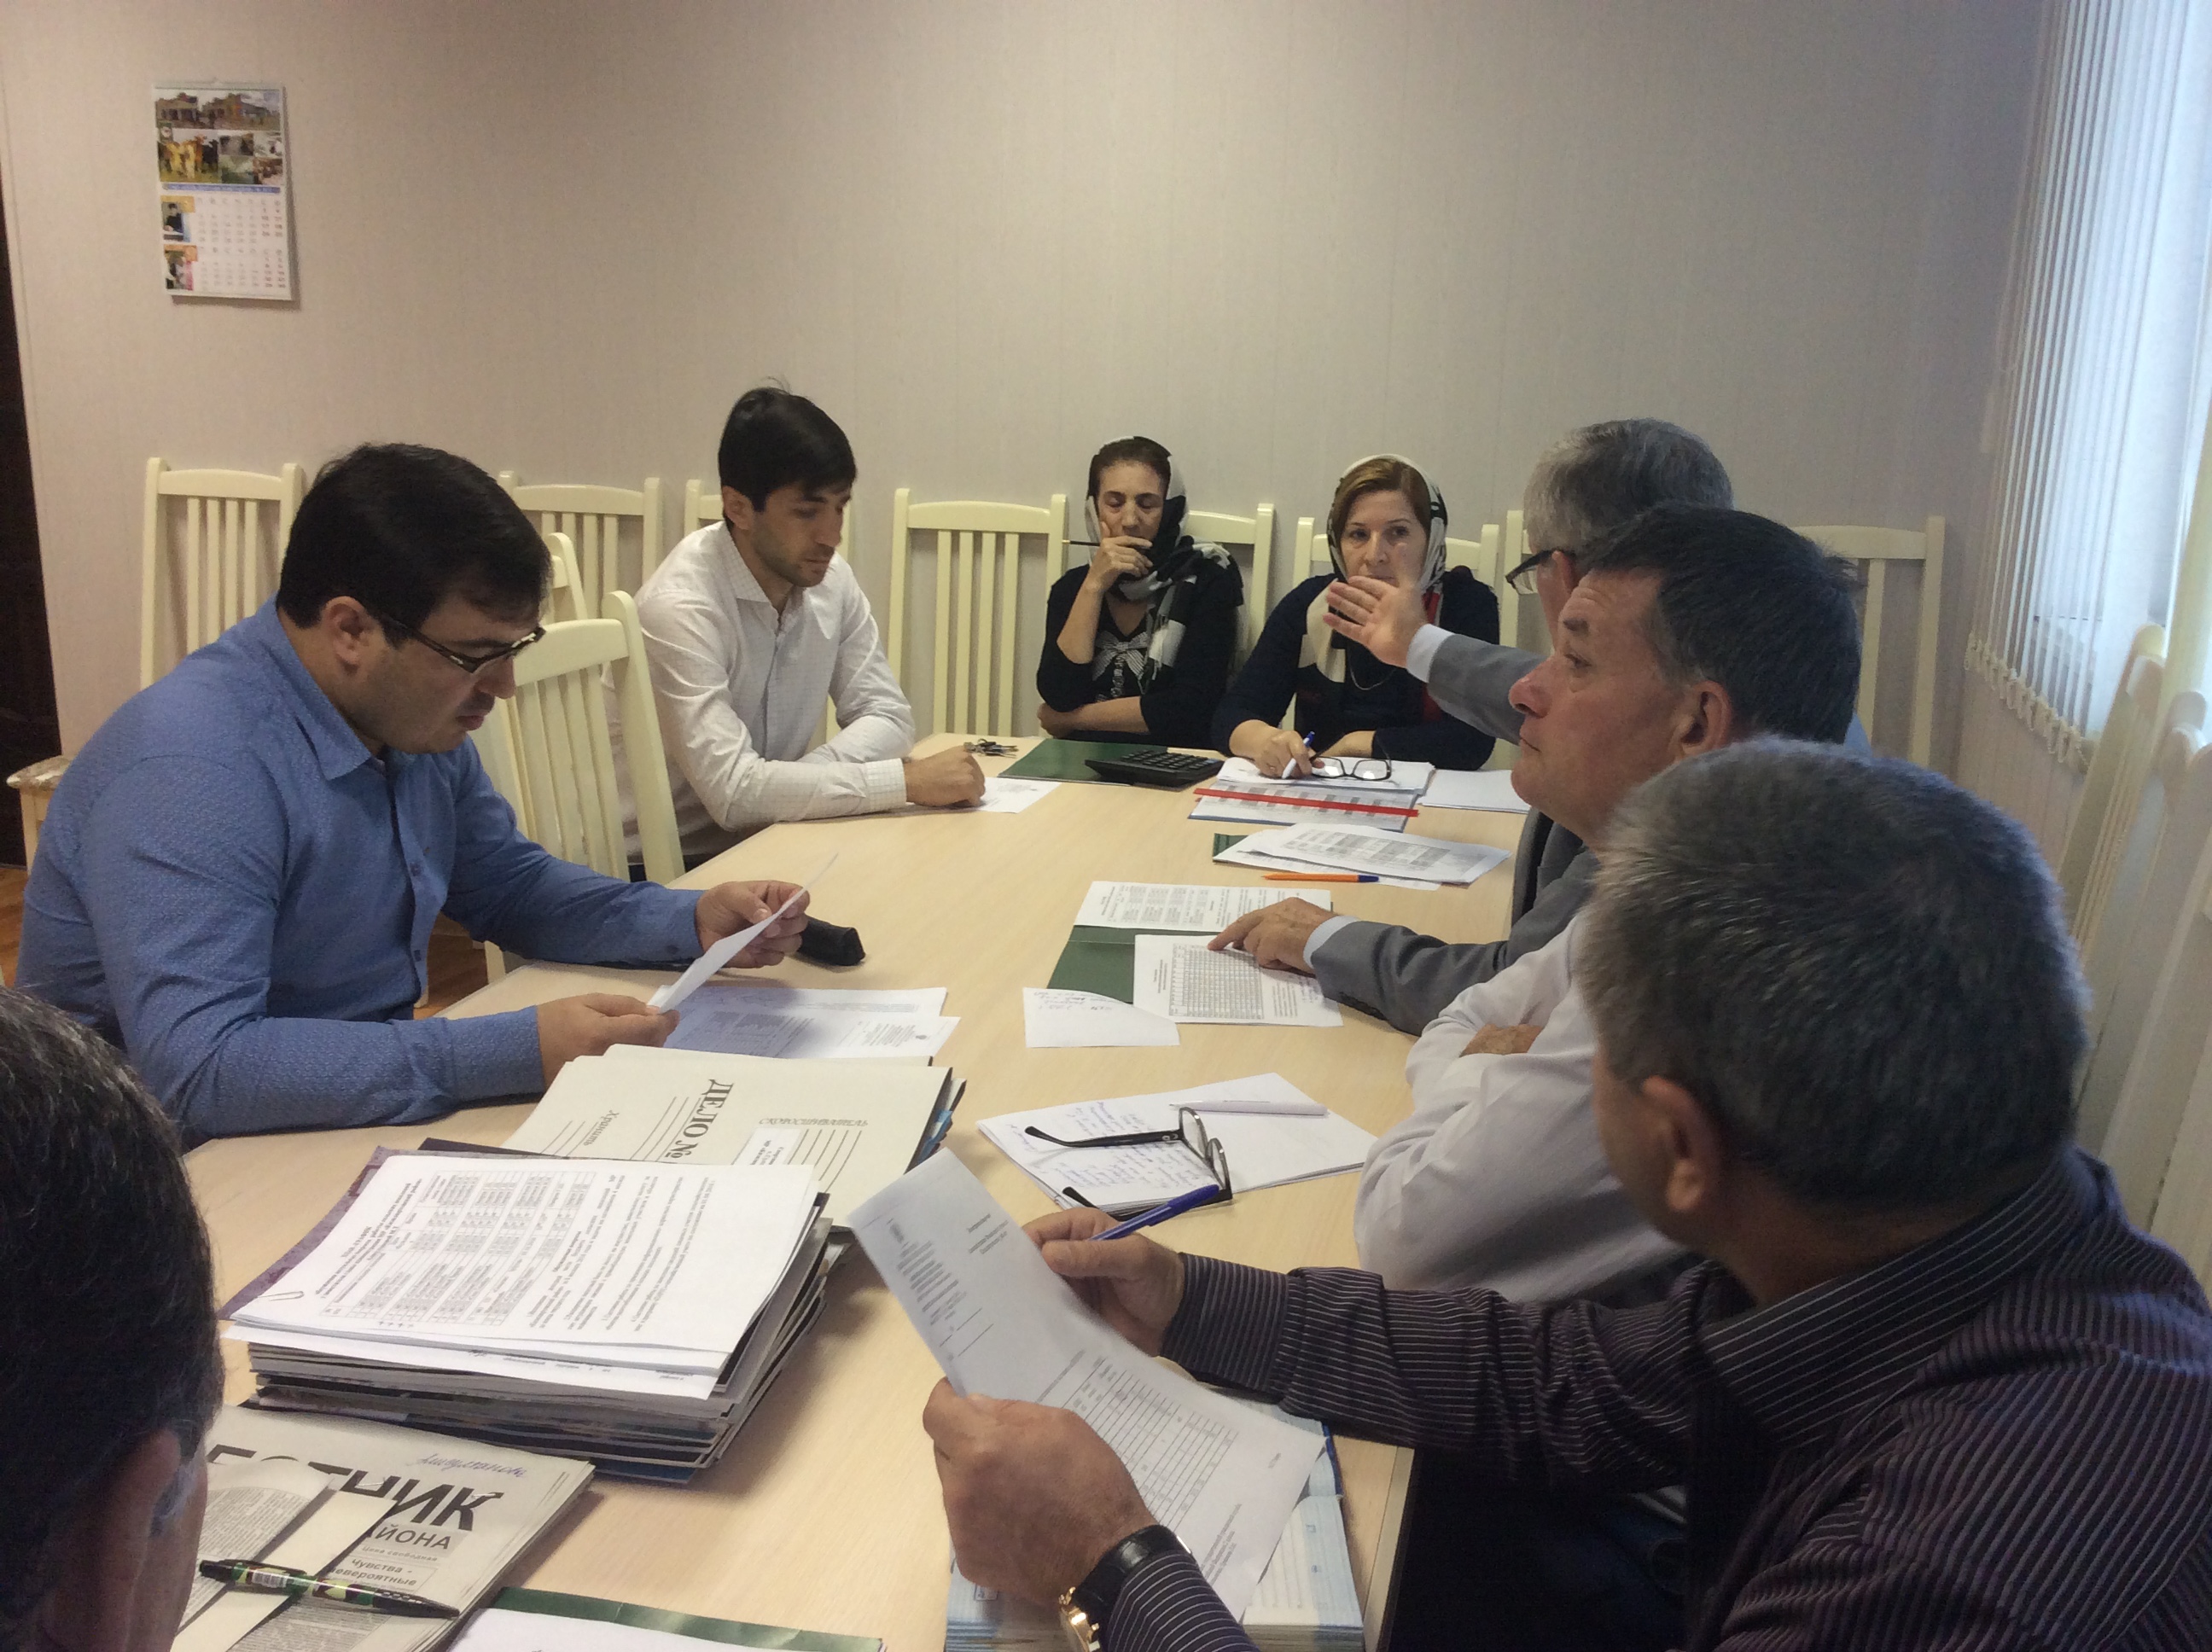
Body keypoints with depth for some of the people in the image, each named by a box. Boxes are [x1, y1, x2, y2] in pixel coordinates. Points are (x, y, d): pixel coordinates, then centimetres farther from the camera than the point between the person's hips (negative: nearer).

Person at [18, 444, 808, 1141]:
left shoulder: (415, 715, 1)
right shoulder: (193, 769, -26)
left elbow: (509, 884, 16)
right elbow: (194, 1070, -35)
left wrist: (690, 921, -1)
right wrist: (516, 1053, -36)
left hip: (373, 1114, 8)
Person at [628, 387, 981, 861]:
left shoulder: (831, 580, -2)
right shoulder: (680, 608, -23)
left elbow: (888, 717, 2)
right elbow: (733, 791, -30)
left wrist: (791, 785, -17)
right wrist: (910, 780, -28)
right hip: (664, 872, -7)